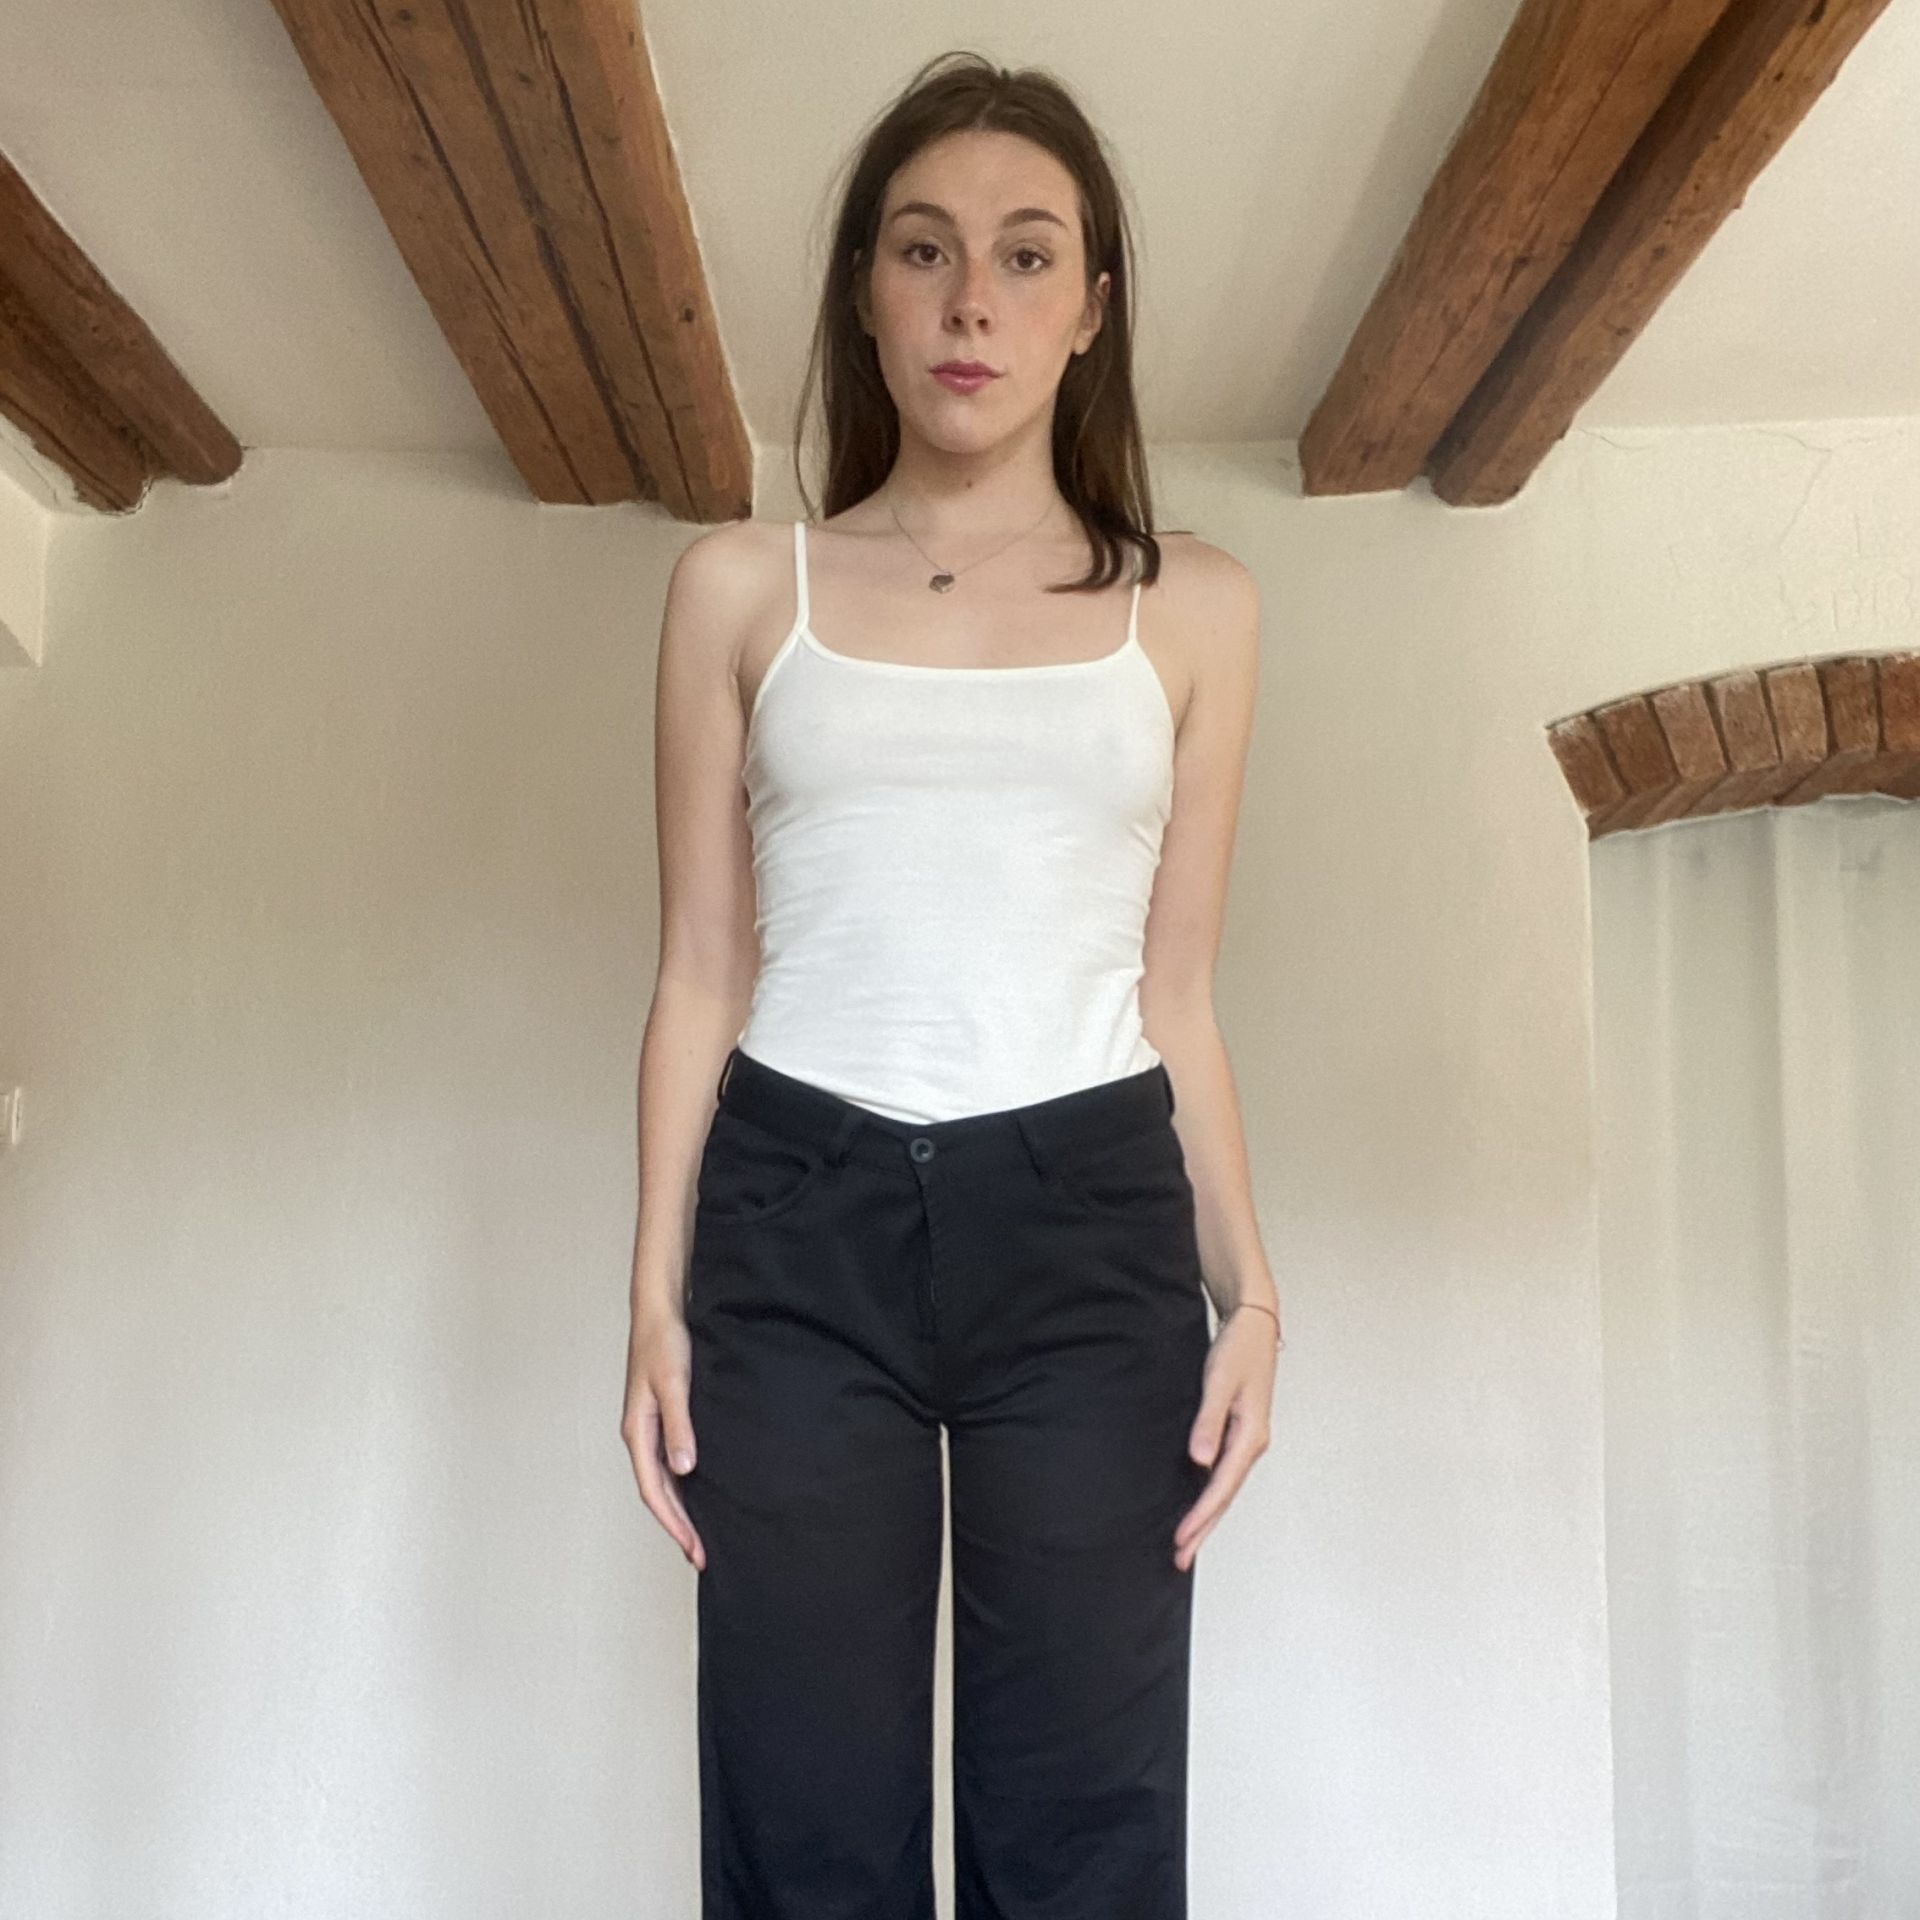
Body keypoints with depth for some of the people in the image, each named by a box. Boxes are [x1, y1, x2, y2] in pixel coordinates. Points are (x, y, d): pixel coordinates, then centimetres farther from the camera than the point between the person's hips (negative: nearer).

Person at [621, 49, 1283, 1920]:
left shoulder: (1191, 605, 10)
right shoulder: (741, 587, 9)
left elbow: (1175, 994, 10)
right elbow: (700, 969, 7)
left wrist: (1248, 1286, 3)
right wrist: (658, 1295, 2)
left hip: (1090, 1221, 1)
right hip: (800, 1215, 0)